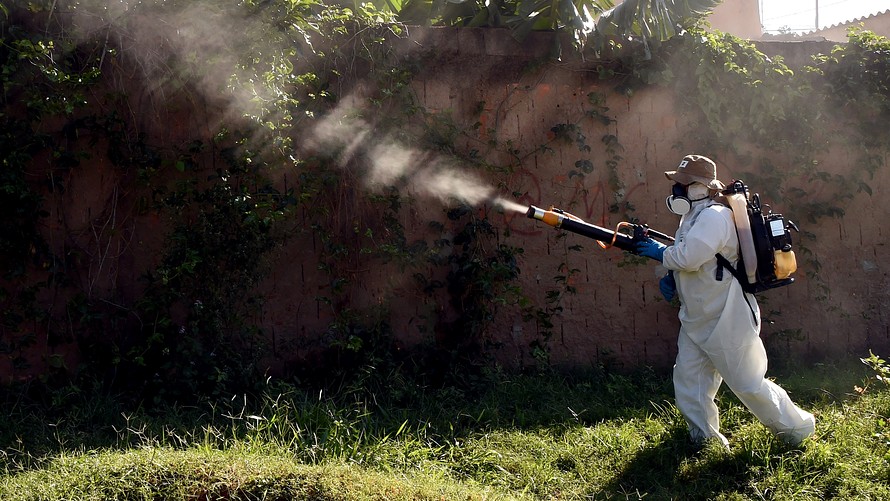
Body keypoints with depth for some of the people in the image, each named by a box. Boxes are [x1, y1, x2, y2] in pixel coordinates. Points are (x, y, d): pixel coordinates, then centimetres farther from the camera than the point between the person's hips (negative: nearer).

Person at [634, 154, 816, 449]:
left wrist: (660, 252, -14)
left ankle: (796, 427, 19)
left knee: (749, 383, 0)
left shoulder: (714, 217, -21)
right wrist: (671, 278, -1)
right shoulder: (693, 217, 12)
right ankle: (704, 440, 23)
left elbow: (689, 256, -31)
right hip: (696, 319, 10)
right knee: (688, 381, 10)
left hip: (726, 320, -10)